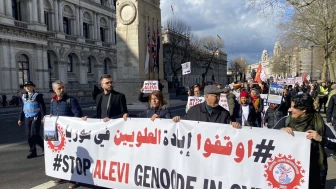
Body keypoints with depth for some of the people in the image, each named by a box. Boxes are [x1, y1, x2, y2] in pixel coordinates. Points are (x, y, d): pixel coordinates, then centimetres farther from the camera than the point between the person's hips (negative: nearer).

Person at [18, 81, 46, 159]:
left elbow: (42, 107, -7)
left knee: (34, 134, -11)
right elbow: (23, 108, 21)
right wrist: (20, 119, 19)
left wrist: (43, 117, -13)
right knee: (29, 135, 4)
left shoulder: (37, 95, -4)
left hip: (36, 117, -6)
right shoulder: (24, 97, 13)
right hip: (27, 117, 6)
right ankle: (33, 151, 13)